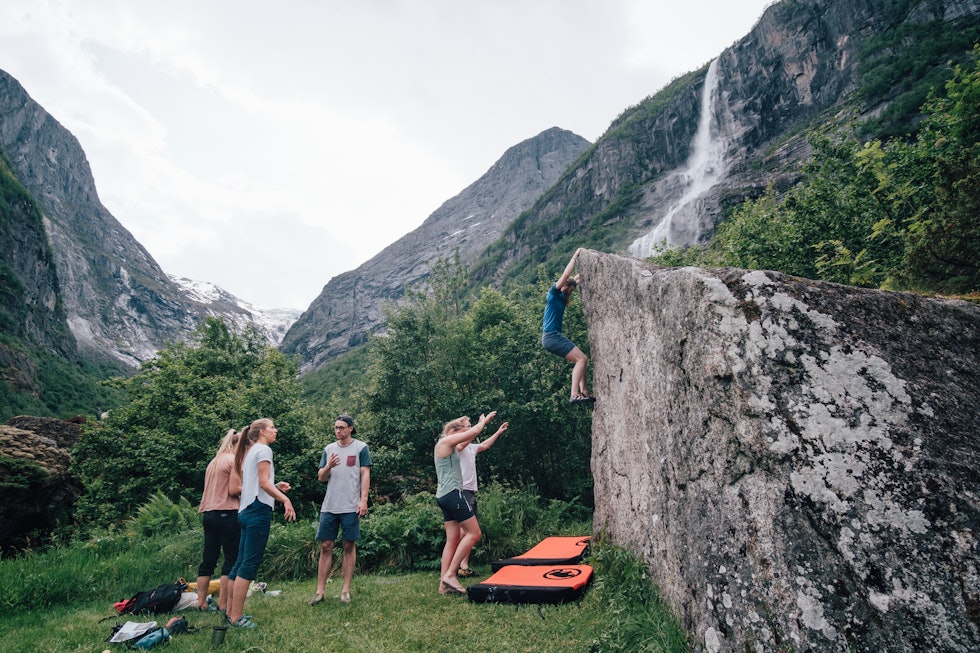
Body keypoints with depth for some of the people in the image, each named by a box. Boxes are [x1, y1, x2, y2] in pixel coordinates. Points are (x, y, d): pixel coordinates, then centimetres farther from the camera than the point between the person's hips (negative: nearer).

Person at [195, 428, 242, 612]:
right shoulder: (234, 460, -8)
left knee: (209, 560, 12)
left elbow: (215, 489, 18)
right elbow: (234, 490, -15)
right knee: (231, 559, -1)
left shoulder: (214, 461, 17)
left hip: (209, 513, 8)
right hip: (227, 514, -8)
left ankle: (201, 602, 17)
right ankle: (223, 604, 0)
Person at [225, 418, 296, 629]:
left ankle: (231, 612, 19)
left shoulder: (250, 451, 20)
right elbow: (263, 483, -17)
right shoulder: (263, 450, -8)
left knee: (241, 562, 13)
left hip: (246, 510, 10)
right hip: (258, 510, -10)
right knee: (250, 564, -7)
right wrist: (285, 499, -21)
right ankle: (236, 616, -5)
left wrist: (276, 486, 12)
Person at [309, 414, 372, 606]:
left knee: (349, 546, 4)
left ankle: (346, 589, 12)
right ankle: (320, 590, 11)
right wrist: (328, 467, -10)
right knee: (325, 547, 4)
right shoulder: (329, 449, 11)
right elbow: (321, 477, 12)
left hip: (351, 507, -3)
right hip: (329, 506, 3)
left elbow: (365, 475, -3)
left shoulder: (361, 448, 0)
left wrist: (363, 500, -11)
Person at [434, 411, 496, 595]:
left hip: (445, 496, 10)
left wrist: (482, 423, 31)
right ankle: (449, 574, -7)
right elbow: (474, 431, -9)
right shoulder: (446, 441, -9)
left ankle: (444, 583, 6)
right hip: (452, 493, -10)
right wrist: (483, 421, 10)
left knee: (453, 540, 8)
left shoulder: (448, 445, 18)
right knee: (473, 533, -6)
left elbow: (468, 439, 34)